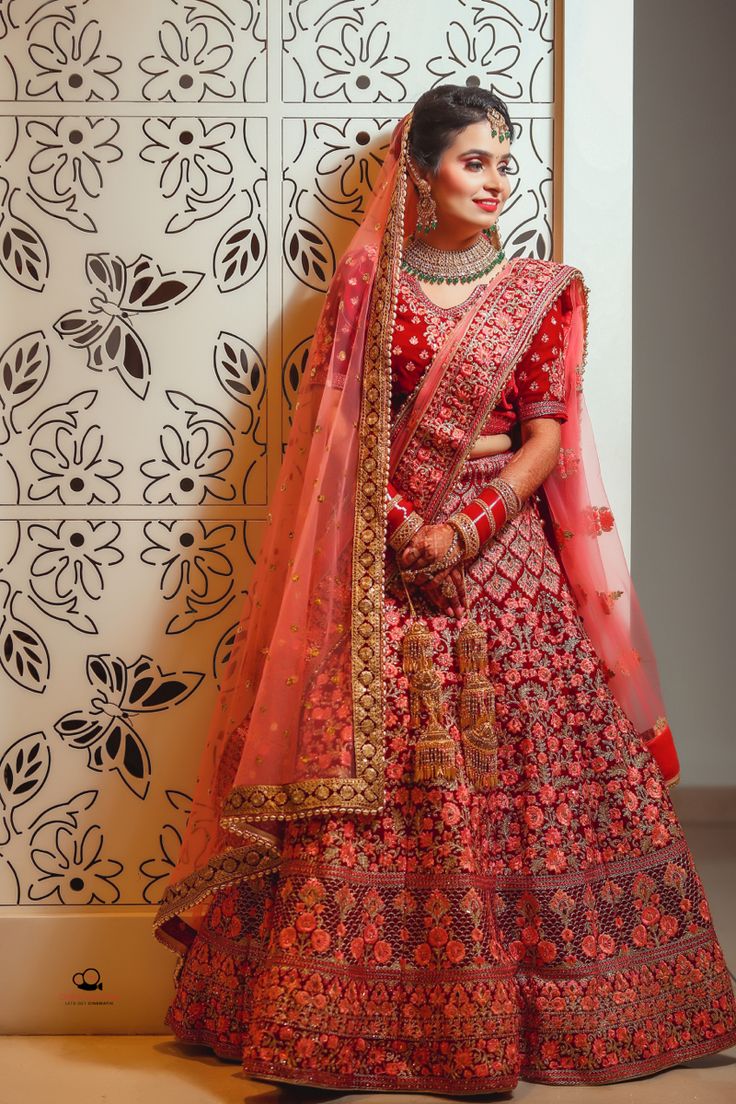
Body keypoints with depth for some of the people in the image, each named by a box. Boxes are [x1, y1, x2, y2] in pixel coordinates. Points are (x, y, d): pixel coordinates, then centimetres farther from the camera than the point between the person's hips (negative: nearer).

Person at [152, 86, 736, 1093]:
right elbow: (339, 430, 2)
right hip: (381, 553, 0)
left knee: (520, 770, -1)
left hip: (502, 548, 1)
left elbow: (547, 436, 0)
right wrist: (402, 525, -12)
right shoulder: (366, 282, 7)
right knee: (369, 771, -5)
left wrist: (466, 528, -13)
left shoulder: (541, 291, 7)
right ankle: (352, 1018, 4)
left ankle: (515, 1009, 12)